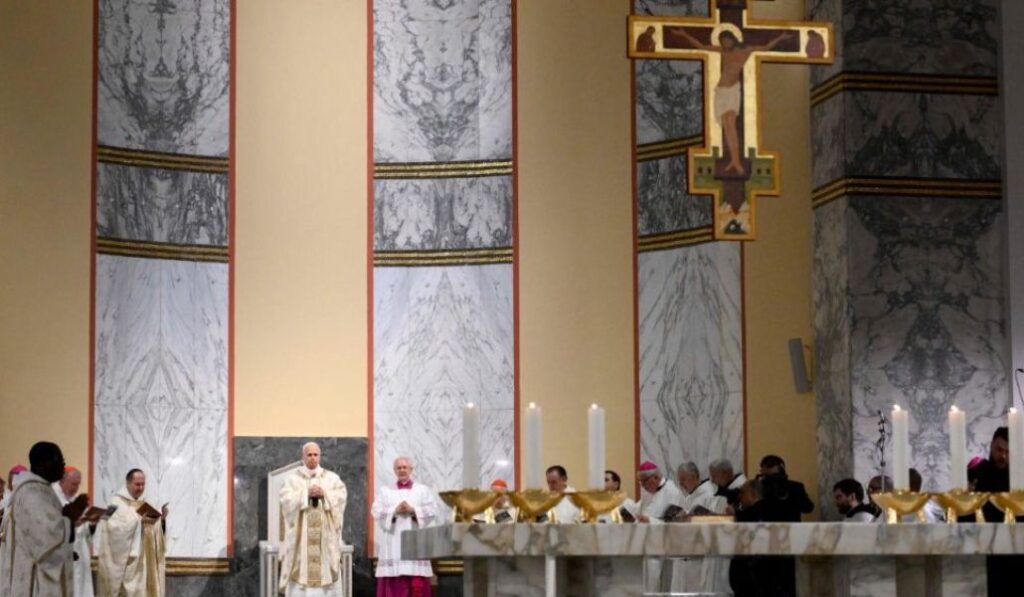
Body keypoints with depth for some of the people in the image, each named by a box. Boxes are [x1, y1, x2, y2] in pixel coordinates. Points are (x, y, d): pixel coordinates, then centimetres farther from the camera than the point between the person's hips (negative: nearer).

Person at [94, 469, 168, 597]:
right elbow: (115, 528, -20)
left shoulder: (145, 504, 17)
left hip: (145, 560, 7)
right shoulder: (117, 503, -5)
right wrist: (139, 520, -24)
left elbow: (157, 531, 14)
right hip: (125, 561, -7)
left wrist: (161, 519, -6)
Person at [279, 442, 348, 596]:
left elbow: (341, 495, -2)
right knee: (301, 565, -6)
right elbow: (286, 498, -8)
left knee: (326, 564, -3)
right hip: (301, 535, -1)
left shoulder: (331, 478, 11)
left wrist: (325, 494, -17)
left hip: (325, 534, 1)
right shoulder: (293, 478, 6)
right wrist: (307, 494, -17)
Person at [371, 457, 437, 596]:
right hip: (392, 546, 0)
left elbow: (432, 512, 2)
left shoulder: (423, 490, 14)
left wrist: (413, 510, -12)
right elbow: (376, 512, 2)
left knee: (418, 584, -8)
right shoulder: (384, 491, 15)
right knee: (394, 585, -6)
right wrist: (395, 511, -12)